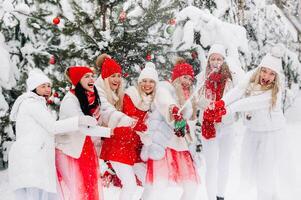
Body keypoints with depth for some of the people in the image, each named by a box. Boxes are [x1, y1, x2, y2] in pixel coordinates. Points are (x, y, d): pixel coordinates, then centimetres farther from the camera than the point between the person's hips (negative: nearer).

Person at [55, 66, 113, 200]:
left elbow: (95, 123, 6)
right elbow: (83, 127, -25)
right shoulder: (70, 100, -20)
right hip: (69, 149, -7)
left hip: (85, 147, 7)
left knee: (91, 186, 8)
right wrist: (109, 132, -24)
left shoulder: (92, 98, 2)